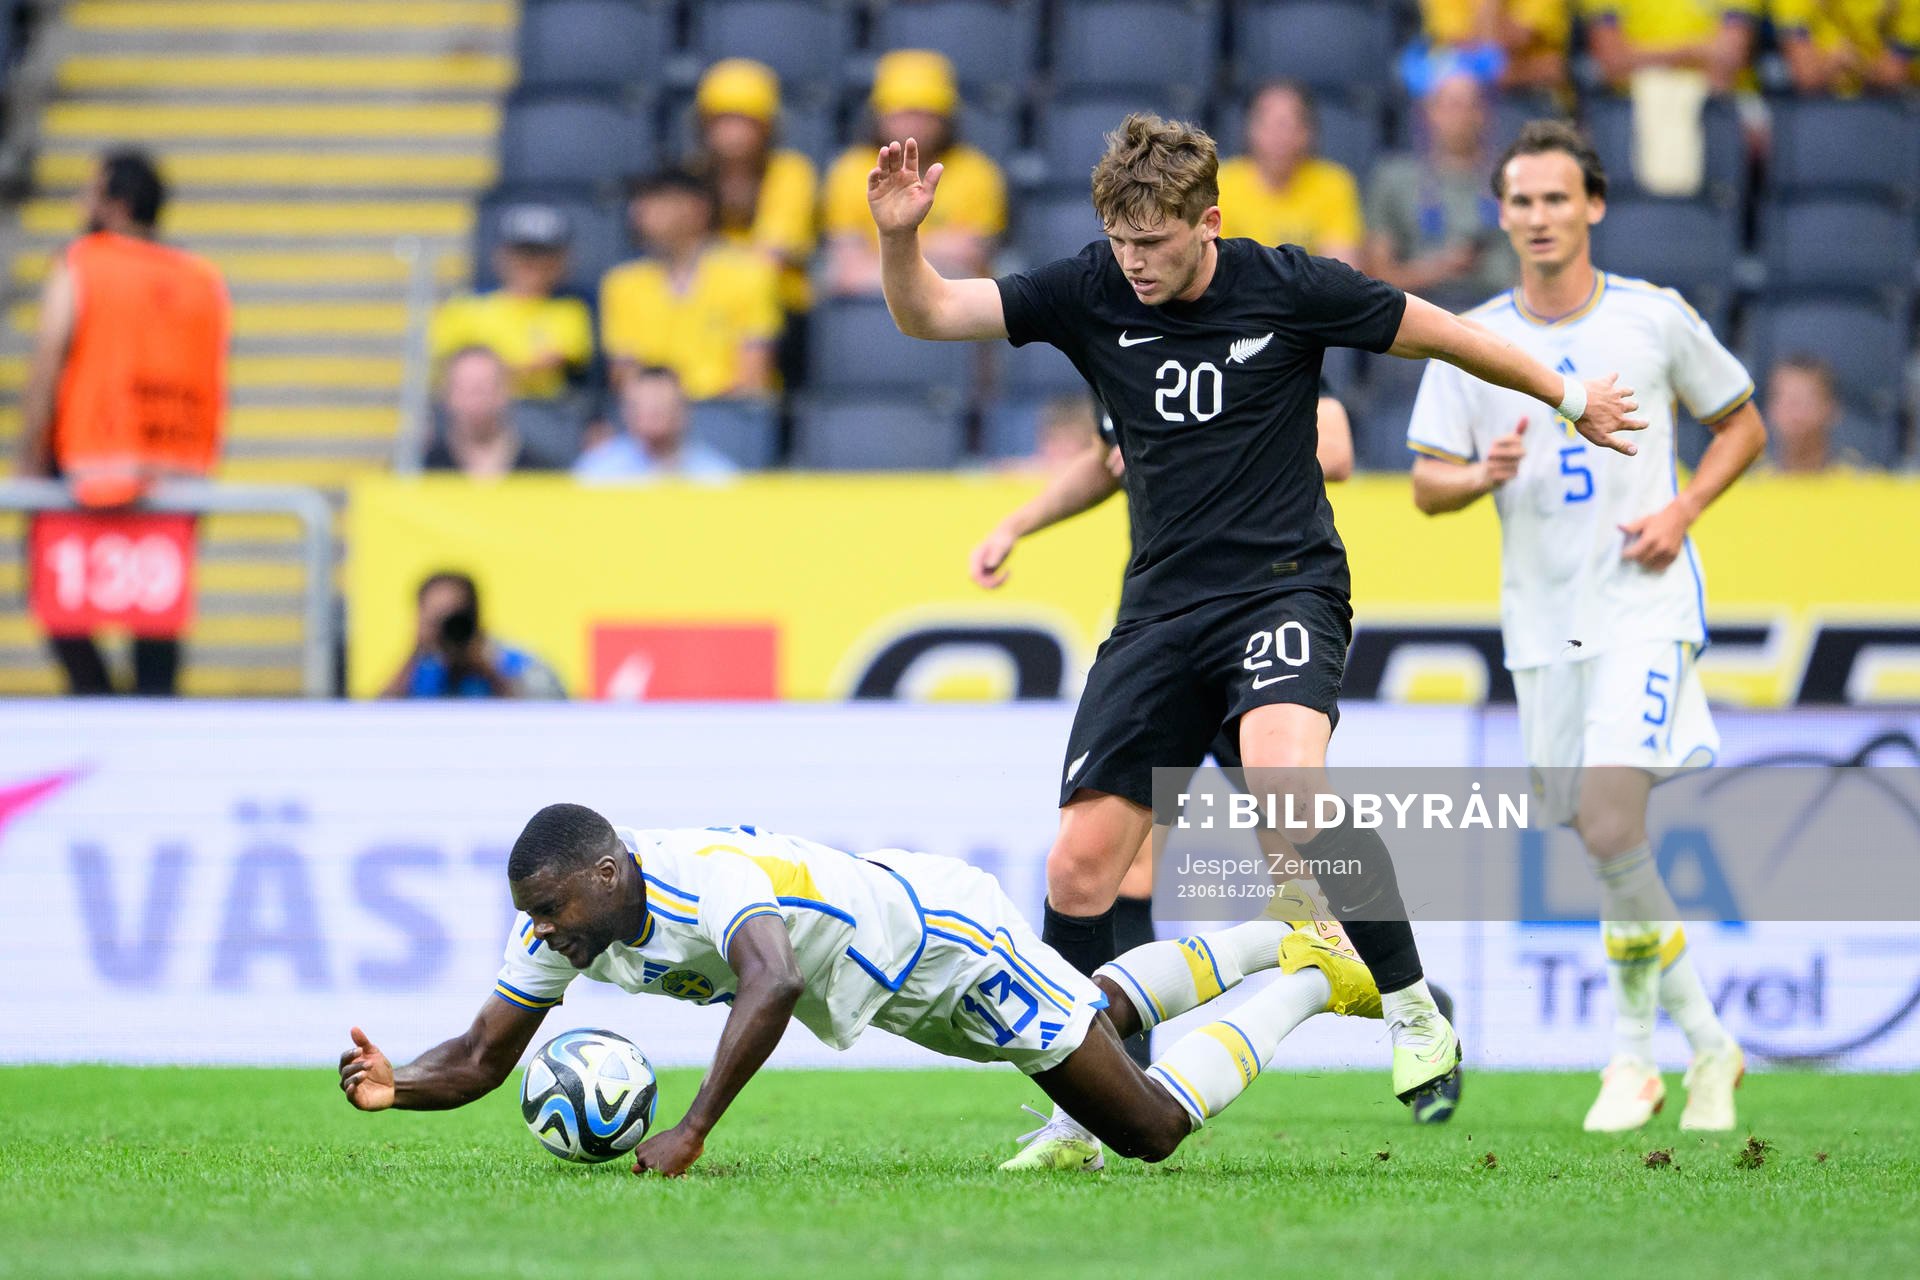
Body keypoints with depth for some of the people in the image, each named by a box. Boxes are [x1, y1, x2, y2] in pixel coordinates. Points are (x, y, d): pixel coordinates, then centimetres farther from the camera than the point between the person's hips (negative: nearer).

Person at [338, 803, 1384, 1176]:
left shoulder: (702, 878, -40)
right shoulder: (560, 921, -16)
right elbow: (483, 1057, -11)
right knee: (1100, 1015, 31)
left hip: (945, 935, -8)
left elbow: (771, 985, -59)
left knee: (1151, 1128, -1)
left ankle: (1309, 977, 18)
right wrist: (394, 1085, -32)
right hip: (901, 984, 8)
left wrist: (689, 1135, -63)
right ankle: (1277, 940, 49)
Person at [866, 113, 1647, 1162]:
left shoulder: (1287, 288, -8)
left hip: (1282, 590, -4)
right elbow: (928, 315, -4)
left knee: (1286, 781, -34)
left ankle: (1412, 1008, -19)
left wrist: (1568, 397, 16)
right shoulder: (1091, 292, -1)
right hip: (1161, 609, 4)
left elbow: (1440, 334, 5)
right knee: (1080, 863, -2)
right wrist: (899, 238, -25)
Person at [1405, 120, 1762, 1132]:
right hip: (1541, 622, 4)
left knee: (1610, 828, -20)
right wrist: (1487, 472, -15)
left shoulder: (1656, 319, 0)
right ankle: (1707, 1043, 20)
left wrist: (1682, 510, -5)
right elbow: (1427, 482, 7)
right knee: (1607, 847, 5)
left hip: (1644, 605, -4)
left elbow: (1741, 422, 12)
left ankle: (1635, 1050, -4)